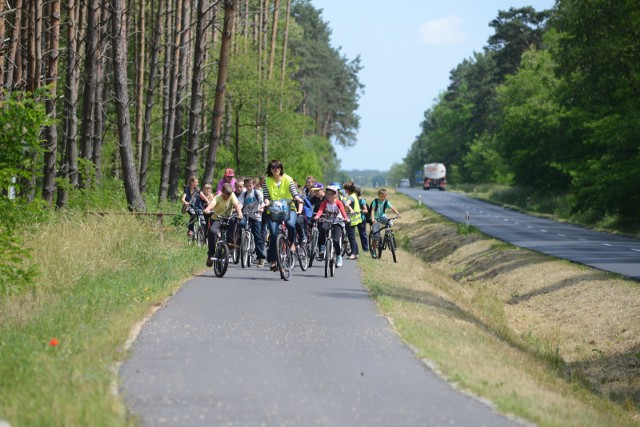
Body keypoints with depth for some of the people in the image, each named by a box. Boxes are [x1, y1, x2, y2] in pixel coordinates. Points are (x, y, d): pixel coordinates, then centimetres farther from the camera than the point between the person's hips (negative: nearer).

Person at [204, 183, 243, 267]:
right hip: (216, 219, -2)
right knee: (212, 231, -32)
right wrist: (207, 210, -61)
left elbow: (236, 205, -22)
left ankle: (230, 241, -18)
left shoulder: (232, 195, -7)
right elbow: (212, 203, -38)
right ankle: (211, 254, -18)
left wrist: (239, 213, -43)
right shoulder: (218, 197, -16)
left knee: (234, 220, -33)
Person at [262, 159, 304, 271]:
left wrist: (298, 198, -26)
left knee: (291, 224, -32)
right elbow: (266, 196, 0)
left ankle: (292, 243, -2)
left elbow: (294, 192, -5)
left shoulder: (287, 179, 3)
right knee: (274, 233, -12)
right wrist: (267, 202, -21)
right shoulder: (267, 181, 5)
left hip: (288, 208, -1)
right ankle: (273, 261, -2)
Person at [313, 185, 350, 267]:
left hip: (338, 222, -2)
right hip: (328, 221, 2)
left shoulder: (338, 203, -8)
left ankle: (339, 257, 8)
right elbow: (320, 210, -20)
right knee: (323, 228, -35)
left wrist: (346, 218, -45)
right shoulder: (325, 203, -2)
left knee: (336, 240, -16)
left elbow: (342, 210, -25)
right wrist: (317, 216, -43)